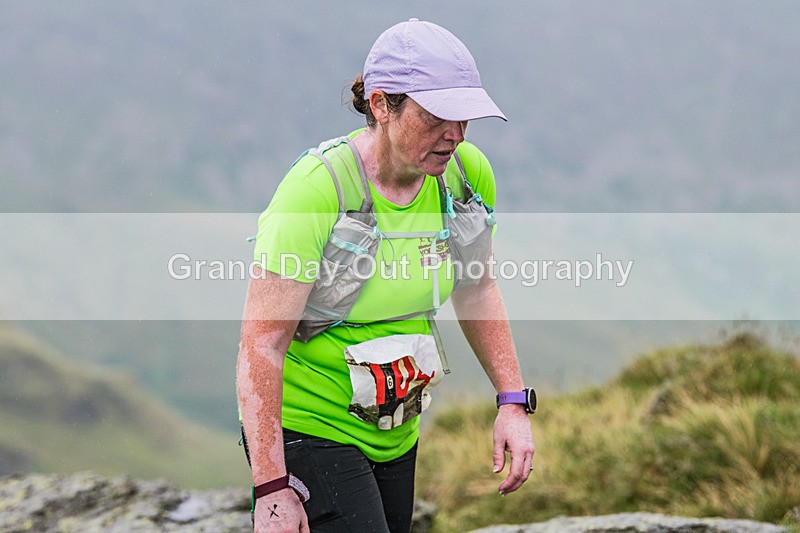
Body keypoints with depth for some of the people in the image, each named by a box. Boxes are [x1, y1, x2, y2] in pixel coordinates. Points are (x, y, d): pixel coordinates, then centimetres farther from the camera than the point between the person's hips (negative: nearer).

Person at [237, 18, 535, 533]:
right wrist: (272, 487, -27)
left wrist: (513, 401, 7)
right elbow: (262, 343, -23)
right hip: (306, 427, -7)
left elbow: (478, 290, 14)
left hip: (396, 429, 7)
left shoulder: (467, 174, -5)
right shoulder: (317, 188, -23)